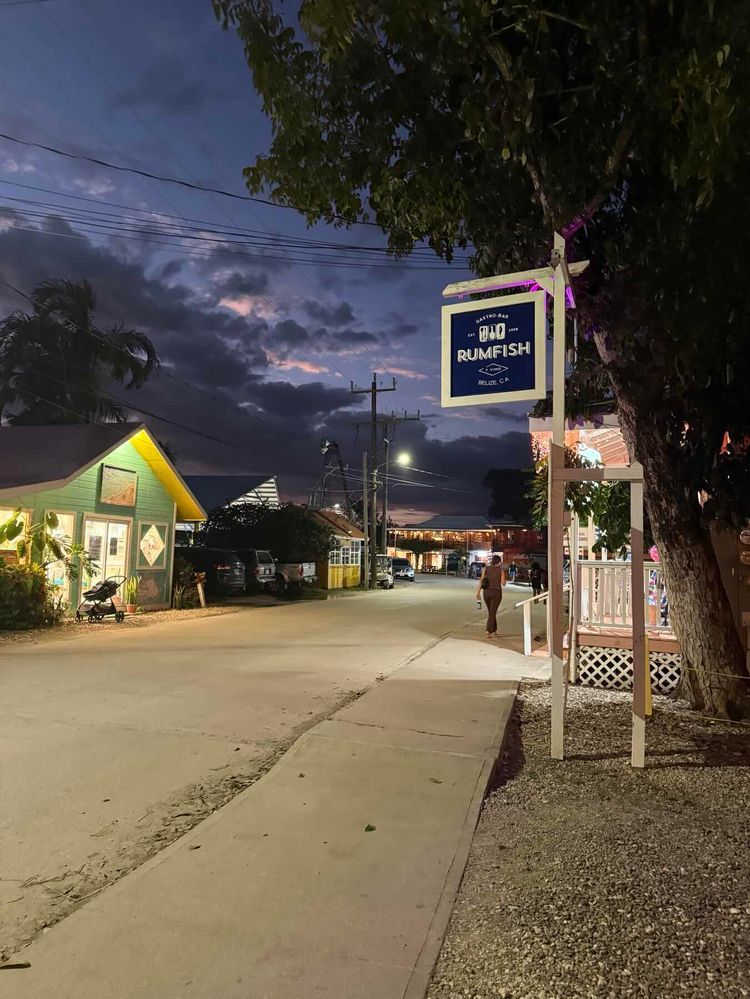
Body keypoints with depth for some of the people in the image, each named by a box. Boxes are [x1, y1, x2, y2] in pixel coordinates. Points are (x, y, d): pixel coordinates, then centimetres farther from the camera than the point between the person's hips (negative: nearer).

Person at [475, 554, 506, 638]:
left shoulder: (486, 568, -1)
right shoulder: (501, 570, -7)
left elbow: (481, 580, -7)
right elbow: (503, 584, -6)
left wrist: (478, 592, -5)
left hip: (486, 592, 3)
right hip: (496, 592, -3)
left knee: (491, 612, 20)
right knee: (492, 613, -2)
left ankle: (494, 630, 29)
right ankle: (489, 632, -12)